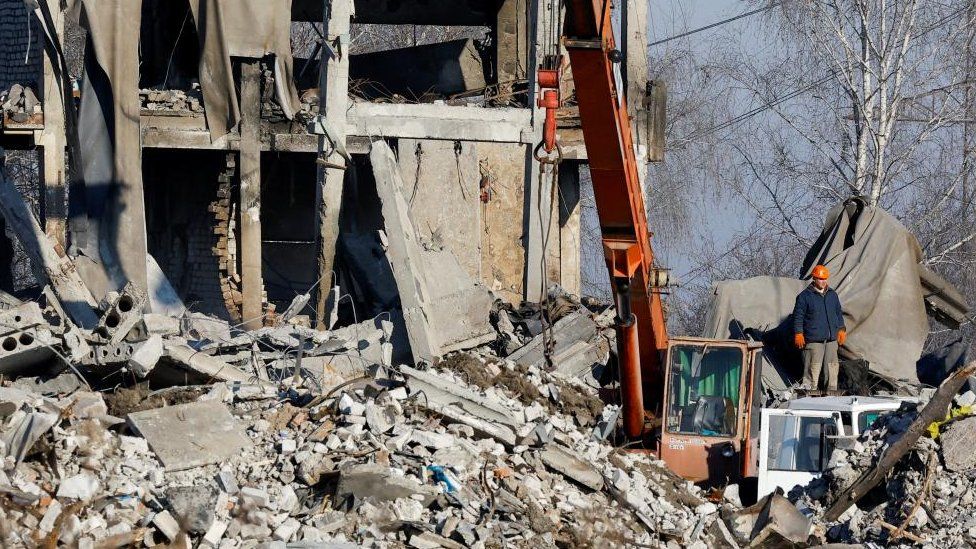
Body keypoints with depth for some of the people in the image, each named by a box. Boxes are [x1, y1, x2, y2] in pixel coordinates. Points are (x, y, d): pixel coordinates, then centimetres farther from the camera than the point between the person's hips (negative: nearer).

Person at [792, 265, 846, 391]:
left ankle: (832, 391, 13)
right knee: (813, 368, -8)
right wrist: (798, 333, -7)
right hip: (813, 340, -5)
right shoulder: (805, 296, -2)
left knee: (832, 366, 6)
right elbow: (798, 316, -1)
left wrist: (841, 330, 18)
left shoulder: (832, 295, 15)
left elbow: (839, 313, 24)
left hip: (831, 338, 5)